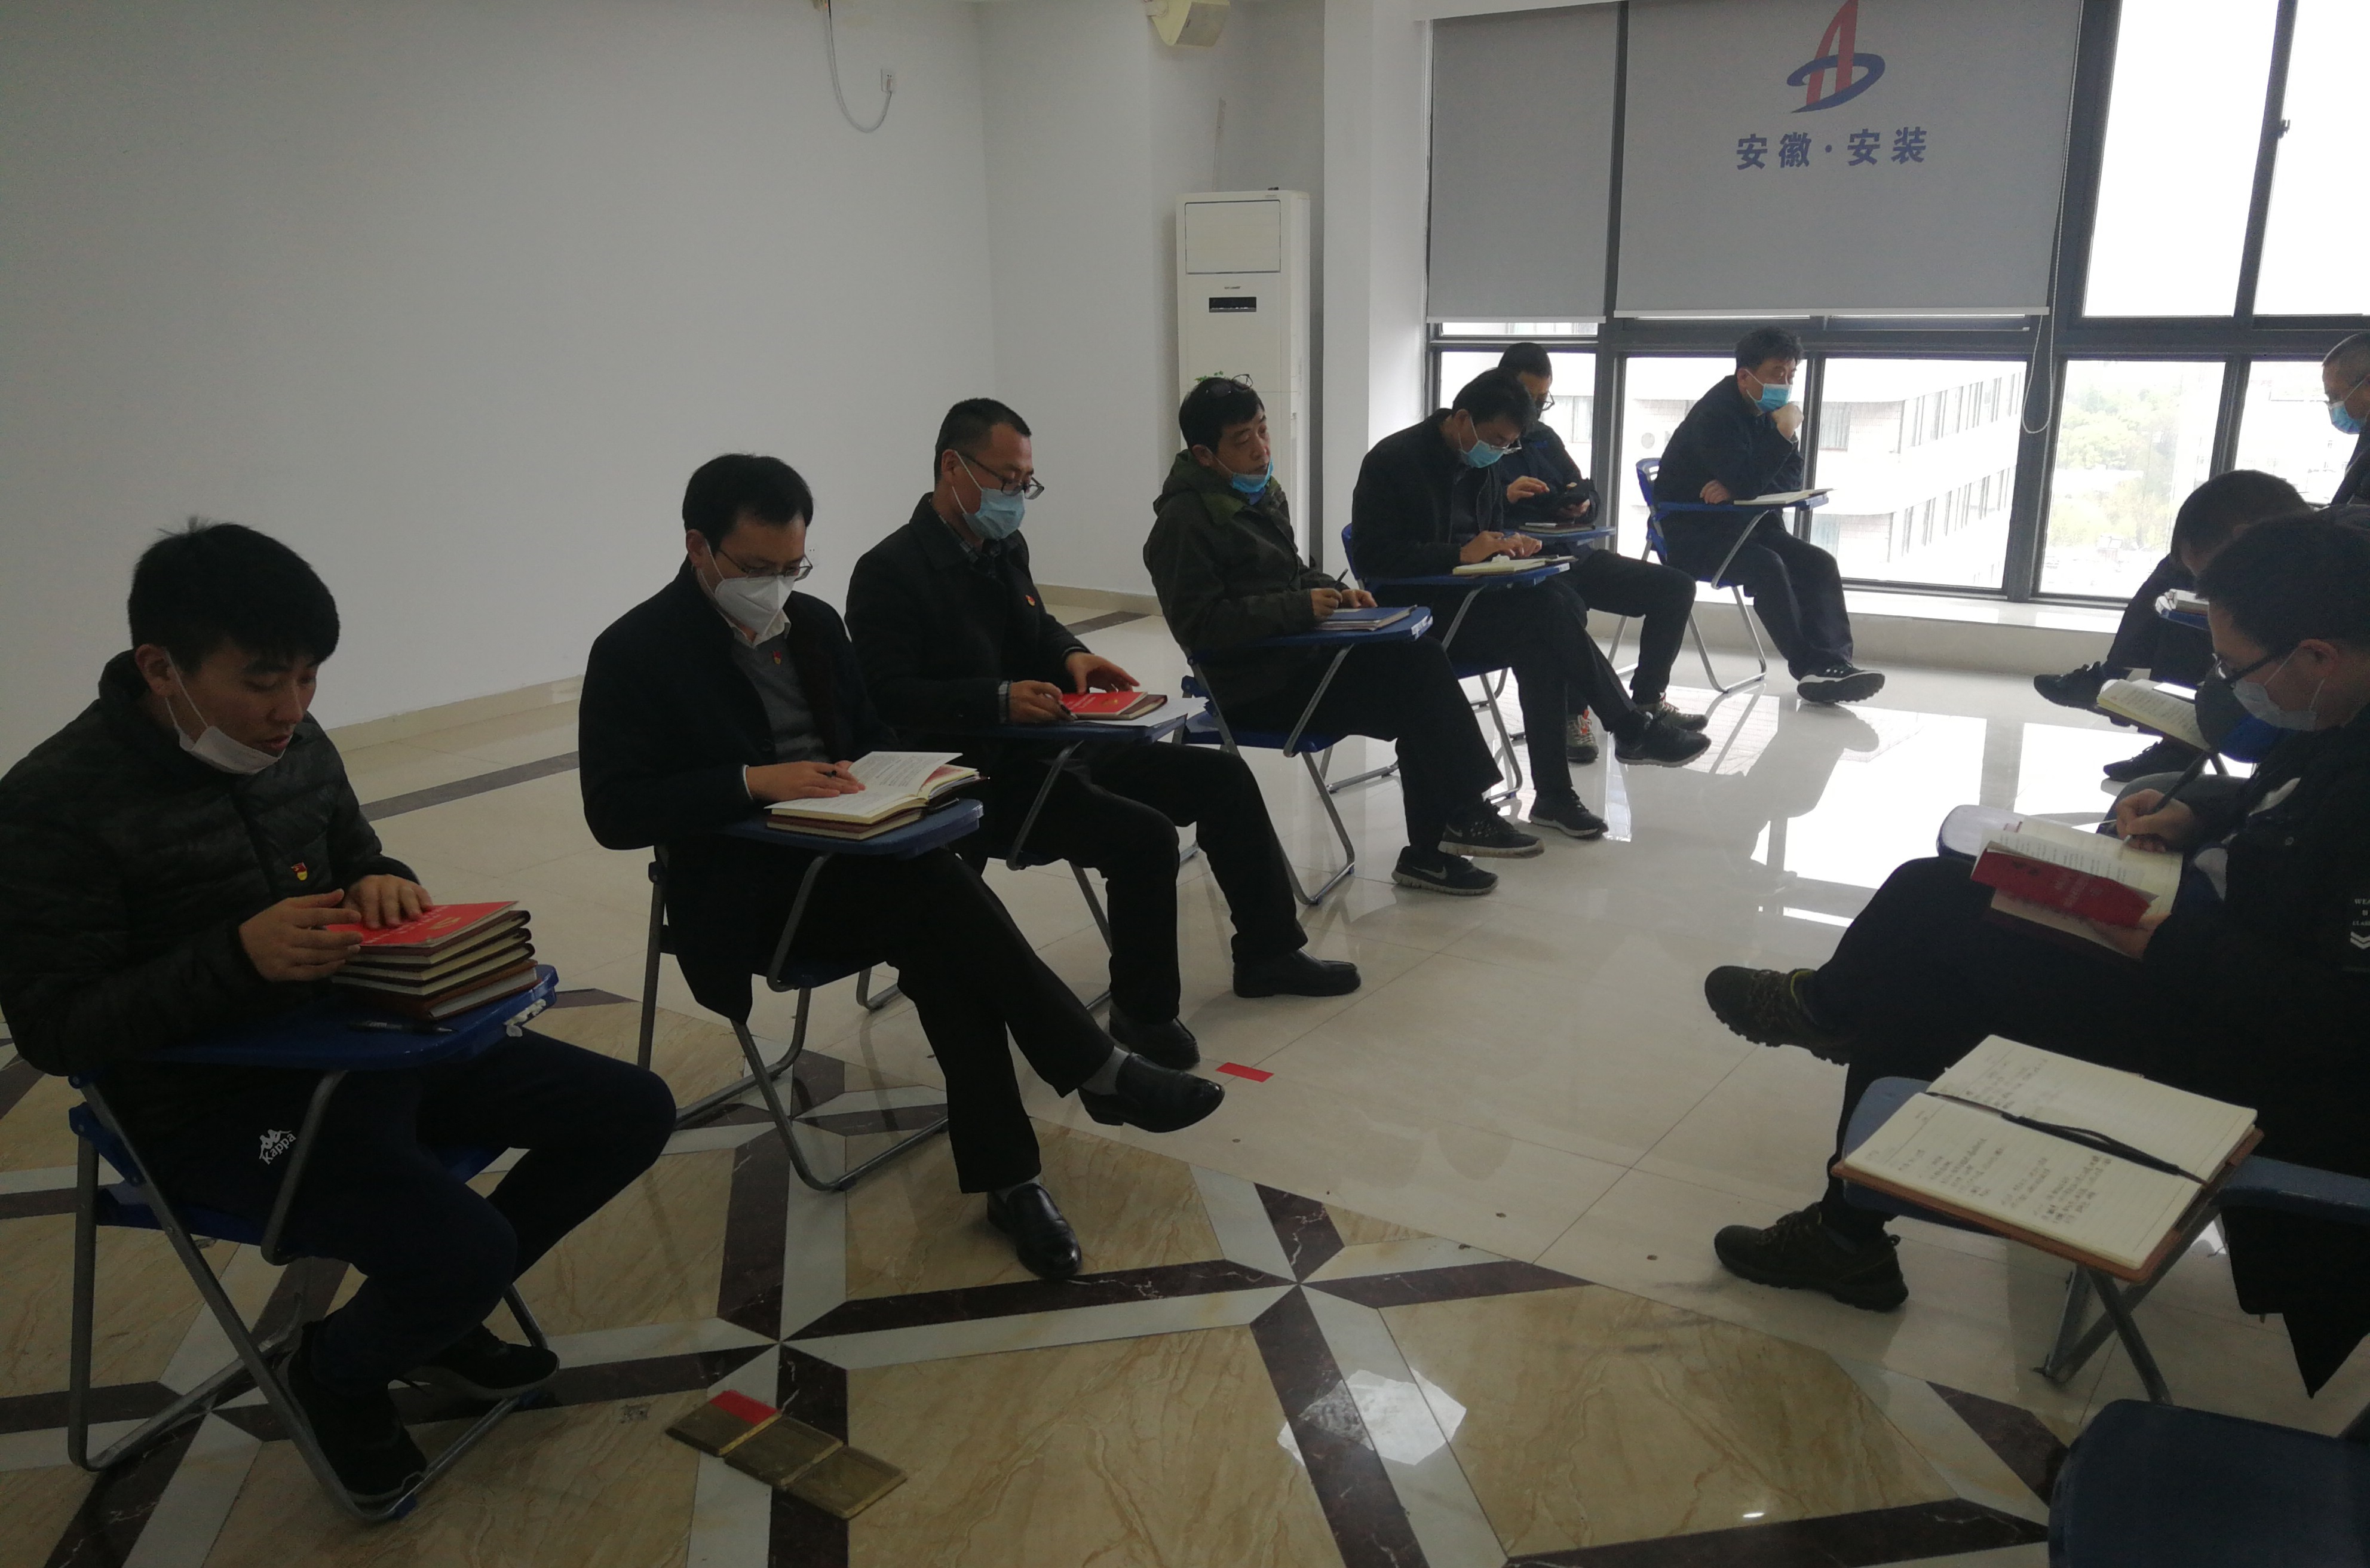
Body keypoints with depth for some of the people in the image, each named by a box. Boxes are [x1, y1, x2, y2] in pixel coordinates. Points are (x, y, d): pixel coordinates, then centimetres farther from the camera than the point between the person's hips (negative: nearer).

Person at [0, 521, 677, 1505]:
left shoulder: (296, 746, 0)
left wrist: (383, 887, -9)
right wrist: (238, 955, -32)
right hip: (207, 1100, -7)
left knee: (630, 1113, 2)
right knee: (464, 1246, -29)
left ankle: (438, 1314, 22)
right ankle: (335, 1370, 9)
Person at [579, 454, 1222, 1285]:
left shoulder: (813, 622, 12)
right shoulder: (634, 651, -6)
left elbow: (872, 734, 21)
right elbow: (614, 811, -14)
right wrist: (753, 781, -25)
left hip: (847, 847, 6)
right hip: (747, 884, -5)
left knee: (941, 946, -27)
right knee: (942, 893, -29)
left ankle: (1006, 1177, -20)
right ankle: (1099, 1072, -18)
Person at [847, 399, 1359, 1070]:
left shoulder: (1005, 547, 11)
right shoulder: (888, 572, -14)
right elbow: (888, 696, -23)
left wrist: (1073, 656, 1)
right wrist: (999, 699, -33)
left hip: (1052, 747, 10)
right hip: (981, 779, -9)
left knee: (1223, 777, 6)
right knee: (1146, 836, -27)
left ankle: (1267, 951, 20)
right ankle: (1144, 1012, -4)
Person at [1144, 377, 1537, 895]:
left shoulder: (1261, 490, 12)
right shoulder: (1185, 519, -15)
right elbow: (1202, 624, -21)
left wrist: (1334, 591, 3)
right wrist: (1300, 608, -23)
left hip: (1297, 655, 8)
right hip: (1255, 687, -8)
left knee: (1421, 659, -12)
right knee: (1414, 698, -17)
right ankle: (1461, 818, 3)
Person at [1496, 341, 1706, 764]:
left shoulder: (1543, 437, 20)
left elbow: (1586, 492, 22)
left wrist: (1582, 503, -1)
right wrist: (1508, 496, -27)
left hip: (1572, 556, 9)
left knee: (1676, 586, 2)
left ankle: (1647, 699, 7)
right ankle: (1571, 711, -24)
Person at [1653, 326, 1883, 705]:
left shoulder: (1769, 413, 8)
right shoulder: (1715, 414, -18)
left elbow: (1792, 478, 1)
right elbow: (1746, 481, -29)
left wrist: (1738, 488, -17)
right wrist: (1784, 433, -25)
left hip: (1742, 524, 8)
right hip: (1691, 531, -8)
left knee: (1819, 562, -12)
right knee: (1767, 566, -31)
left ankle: (1834, 662, -23)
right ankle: (1808, 667, -22)